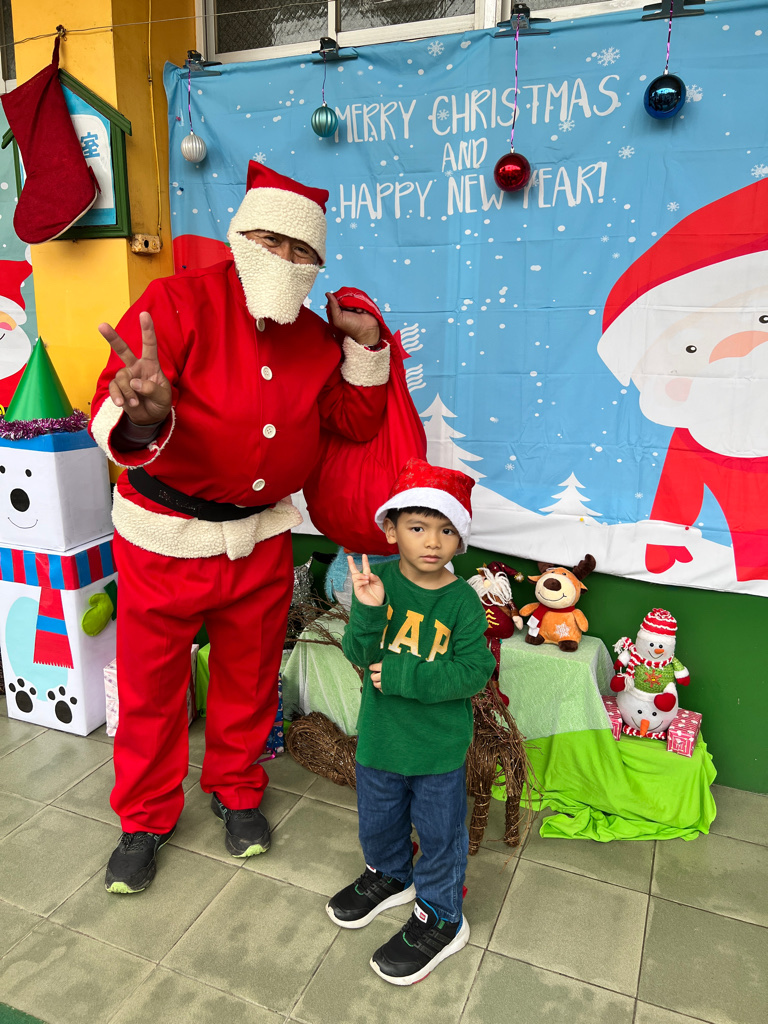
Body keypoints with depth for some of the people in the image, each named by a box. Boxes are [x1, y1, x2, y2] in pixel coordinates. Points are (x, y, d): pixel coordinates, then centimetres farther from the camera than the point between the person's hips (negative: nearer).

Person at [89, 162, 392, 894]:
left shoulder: (316, 334, 2)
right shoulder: (179, 303, -15)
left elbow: (356, 423, 6)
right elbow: (112, 411, -27)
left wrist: (364, 346, -6)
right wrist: (143, 419, -51)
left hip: (261, 538, 4)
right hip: (164, 538, -3)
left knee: (249, 677, 18)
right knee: (152, 685, 12)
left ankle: (236, 791, 44)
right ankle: (146, 820, 37)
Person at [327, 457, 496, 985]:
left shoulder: (463, 600, -16)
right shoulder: (378, 579, -11)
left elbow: (474, 672, -19)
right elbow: (360, 655, -14)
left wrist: (404, 675, -25)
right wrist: (368, 612, -34)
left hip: (439, 743, -3)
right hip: (380, 734, 3)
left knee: (439, 832, 14)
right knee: (378, 819, 25)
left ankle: (440, 918, 39)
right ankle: (390, 876, 55)